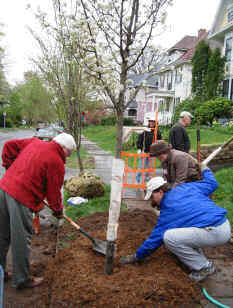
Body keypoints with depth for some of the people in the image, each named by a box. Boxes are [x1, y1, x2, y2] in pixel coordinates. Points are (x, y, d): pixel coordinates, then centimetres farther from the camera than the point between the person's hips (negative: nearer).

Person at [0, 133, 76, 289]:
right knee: (22, 240, 6)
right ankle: (22, 279, 21)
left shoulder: (34, 142, 12)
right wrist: (58, 210, 15)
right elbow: (54, 192, -2)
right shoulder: (57, 163, -8)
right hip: (21, 198, -8)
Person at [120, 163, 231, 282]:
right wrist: (205, 170, 41)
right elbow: (212, 183, 19)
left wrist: (136, 256, 14)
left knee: (168, 237, -16)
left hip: (215, 233, -10)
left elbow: (154, 239, 2)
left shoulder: (166, 213, -5)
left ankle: (204, 267, 1)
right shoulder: (187, 187, 10)